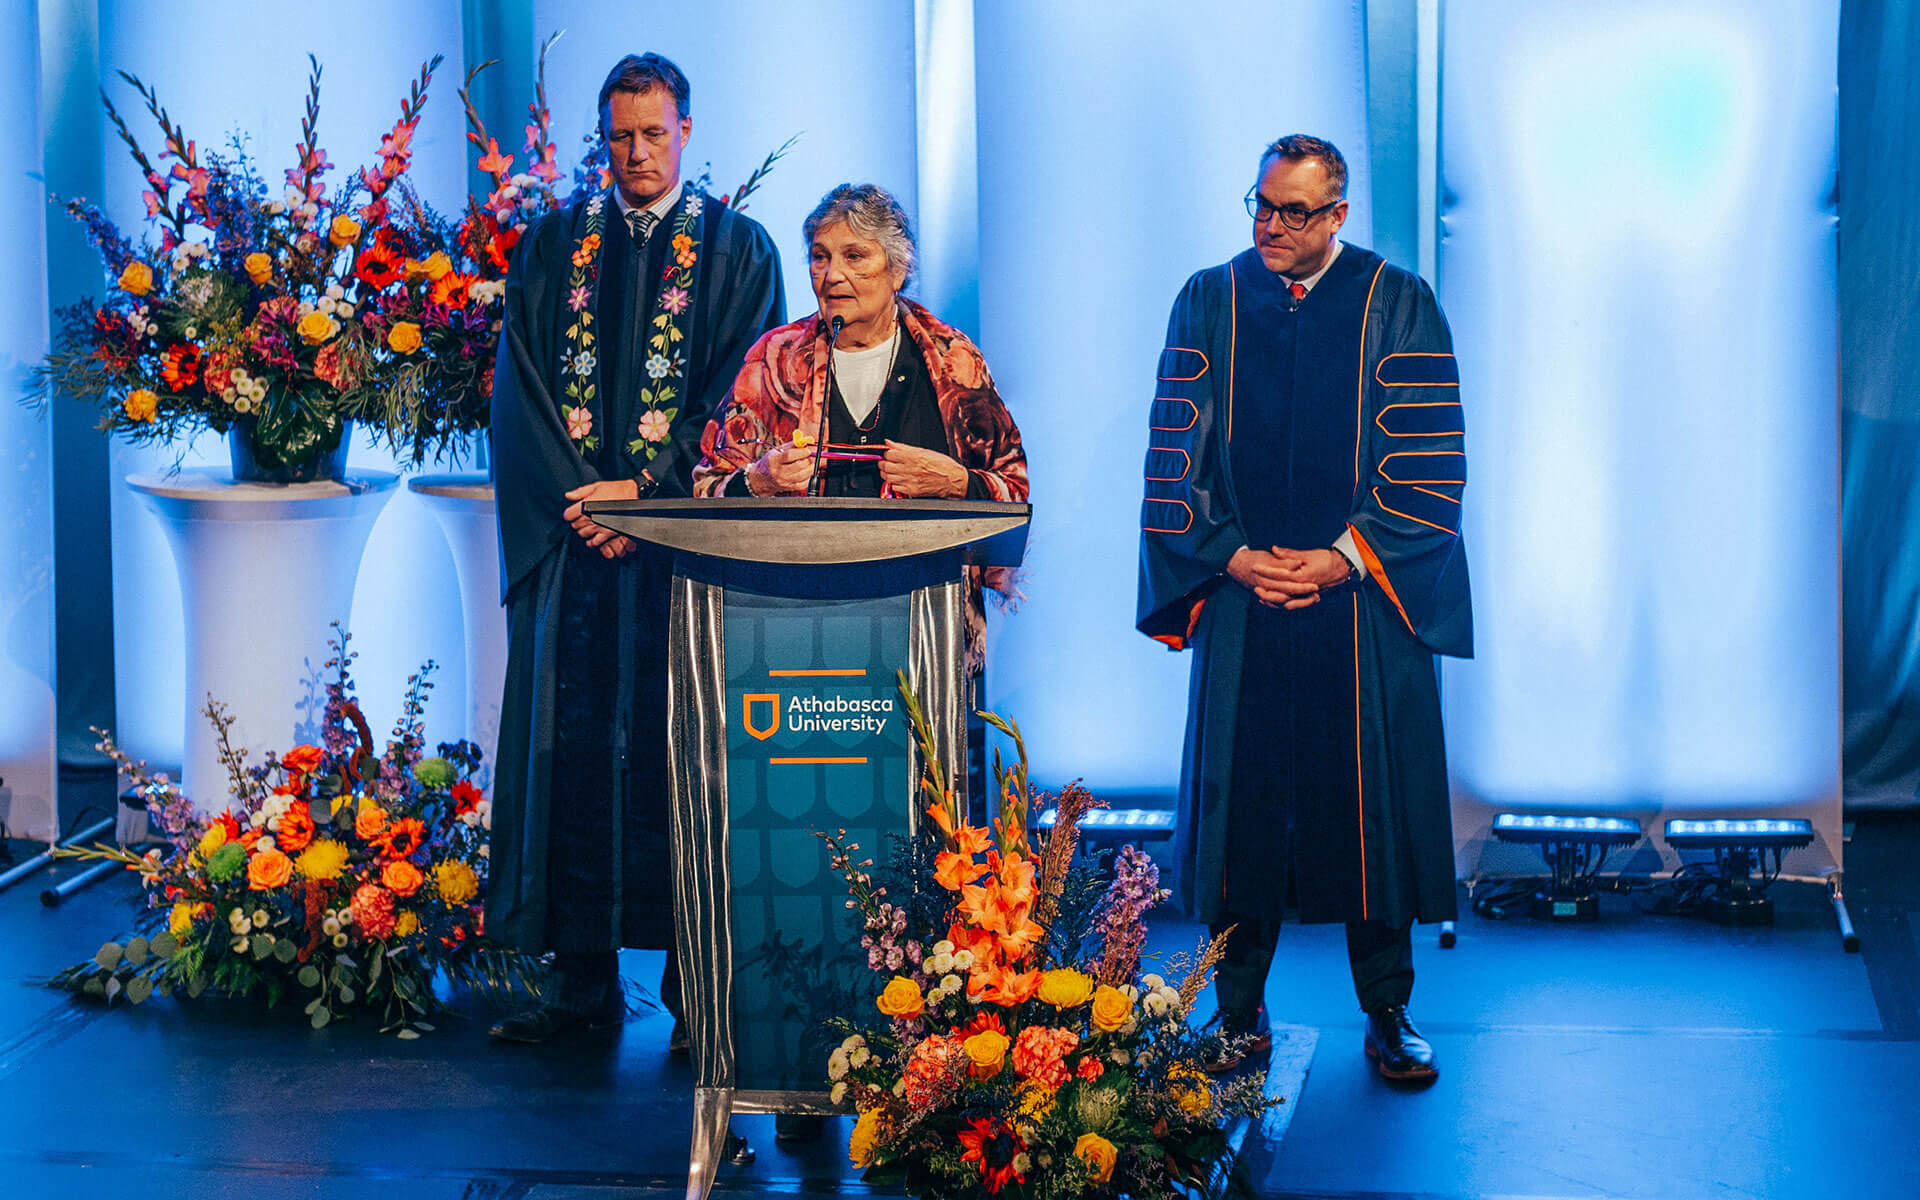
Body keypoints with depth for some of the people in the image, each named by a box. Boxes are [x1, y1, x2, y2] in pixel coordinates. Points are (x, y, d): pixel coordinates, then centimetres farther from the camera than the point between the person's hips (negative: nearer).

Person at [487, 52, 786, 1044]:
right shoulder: (553, 246, 12)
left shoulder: (738, 249, 5)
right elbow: (520, 387, 6)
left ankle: (695, 978, 2)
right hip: (571, 542, 2)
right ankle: (583, 977, 7)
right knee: (570, 747, 1)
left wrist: (649, 491, -13)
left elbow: (742, 396, -3)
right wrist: (576, 500, -8)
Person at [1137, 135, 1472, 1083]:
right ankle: (1240, 1012, 14)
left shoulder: (1398, 307, 1)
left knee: (1373, 804, 2)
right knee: (1242, 799, 3)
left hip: (1365, 600, -1)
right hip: (1240, 598, 1)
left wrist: (1344, 559, -12)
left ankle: (1388, 1014, 13)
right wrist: (1232, 555, -8)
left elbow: (1430, 462, -3)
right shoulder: (1208, 303, 7)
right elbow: (1174, 453, 5)